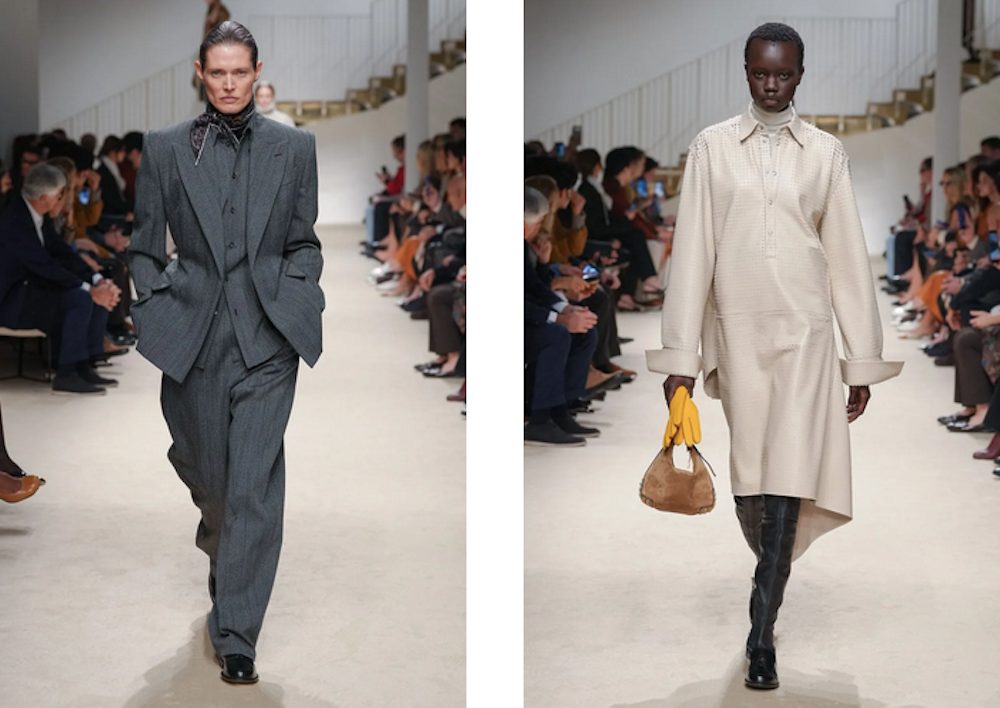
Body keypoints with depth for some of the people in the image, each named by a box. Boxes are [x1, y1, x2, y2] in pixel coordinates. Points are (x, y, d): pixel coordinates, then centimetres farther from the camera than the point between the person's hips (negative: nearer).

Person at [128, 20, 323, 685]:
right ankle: (221, 550, 48)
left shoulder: (293, 146, 4)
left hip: (266, 336, -1)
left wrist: (297, 301, -1)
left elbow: (304, 241, 11)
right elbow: (145, 245, 8)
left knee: (255, 487, -7)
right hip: (194, 330, 1)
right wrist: (156, 308, 0)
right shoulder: (165, 147, 3)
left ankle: (236, 636, -2)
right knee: (205, 469, 13)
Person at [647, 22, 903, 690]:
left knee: (789, 479, -10)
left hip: (804, 332, -1)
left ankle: (763, 634, -10)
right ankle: (776, 575, 34)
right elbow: (692, 251, 0)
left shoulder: (826, 152, 4)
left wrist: (863, 361, 4)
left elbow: (848, 257, 5)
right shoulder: (712, 147, 3)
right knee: (750, 477, 9)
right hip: (736, 332, 1)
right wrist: (680, 356, -5)